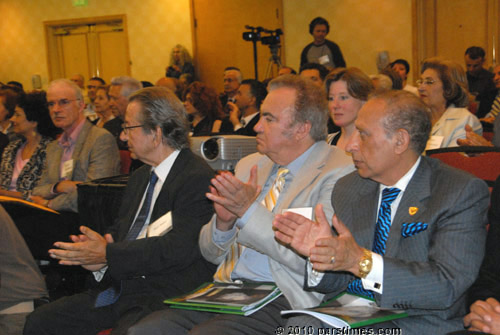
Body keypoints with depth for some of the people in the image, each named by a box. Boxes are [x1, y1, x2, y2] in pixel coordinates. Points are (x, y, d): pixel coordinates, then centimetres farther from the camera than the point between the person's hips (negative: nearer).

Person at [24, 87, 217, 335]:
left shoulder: (198, 178, -12)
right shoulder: (140, 177, 18)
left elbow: (180, 247, -22)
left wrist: (108, 254, -17)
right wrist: (94, 252, -4)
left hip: (166, 295, -8)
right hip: (120, 288, 8)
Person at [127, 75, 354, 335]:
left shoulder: (338, 174, -6)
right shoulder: (249, 165, 15)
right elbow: (212, 254, 18)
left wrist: (249, 211, -19)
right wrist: (224, 221, -6)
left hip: (279, 302, -6)